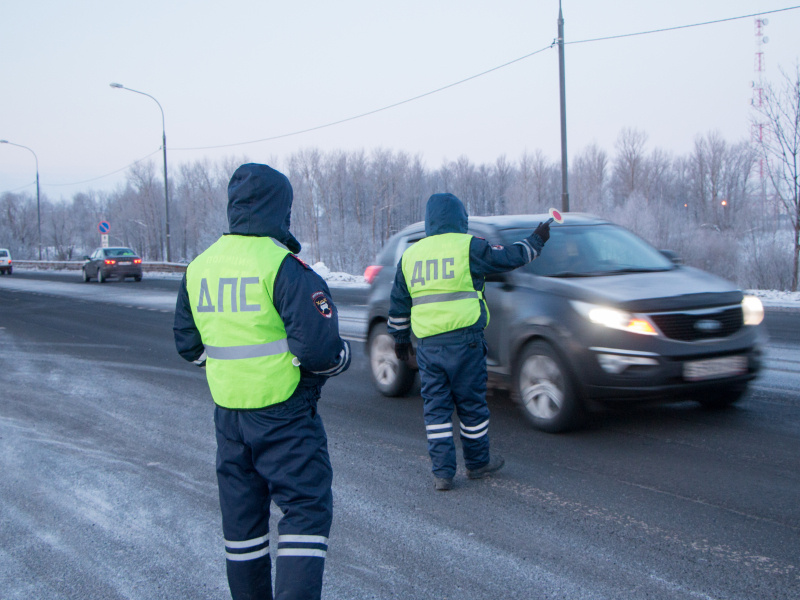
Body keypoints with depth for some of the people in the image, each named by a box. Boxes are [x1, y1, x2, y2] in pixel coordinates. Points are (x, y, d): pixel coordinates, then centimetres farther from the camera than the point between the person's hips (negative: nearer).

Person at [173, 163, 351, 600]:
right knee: (306, 507, 1)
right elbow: (317, 347, -22)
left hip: (228, 412, 7)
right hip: (283, 413, -7)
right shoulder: (284, 266, -17)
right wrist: (342, 356, -1)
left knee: (241, 512, 17)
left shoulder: (199, 268, 5)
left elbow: (188, 344, 14)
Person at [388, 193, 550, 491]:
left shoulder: (409, 255, 12)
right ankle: (477, 463, 24)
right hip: (464, 338, -4)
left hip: (427, 344, 4)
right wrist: (536, 240, 23)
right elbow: (510, 257, 6)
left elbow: (398, 304, 17)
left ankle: (442, 471, 6)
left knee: (436, 406, 8)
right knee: (471, 402, 10)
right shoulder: (468, 246, -2)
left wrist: (400, 338, 28)